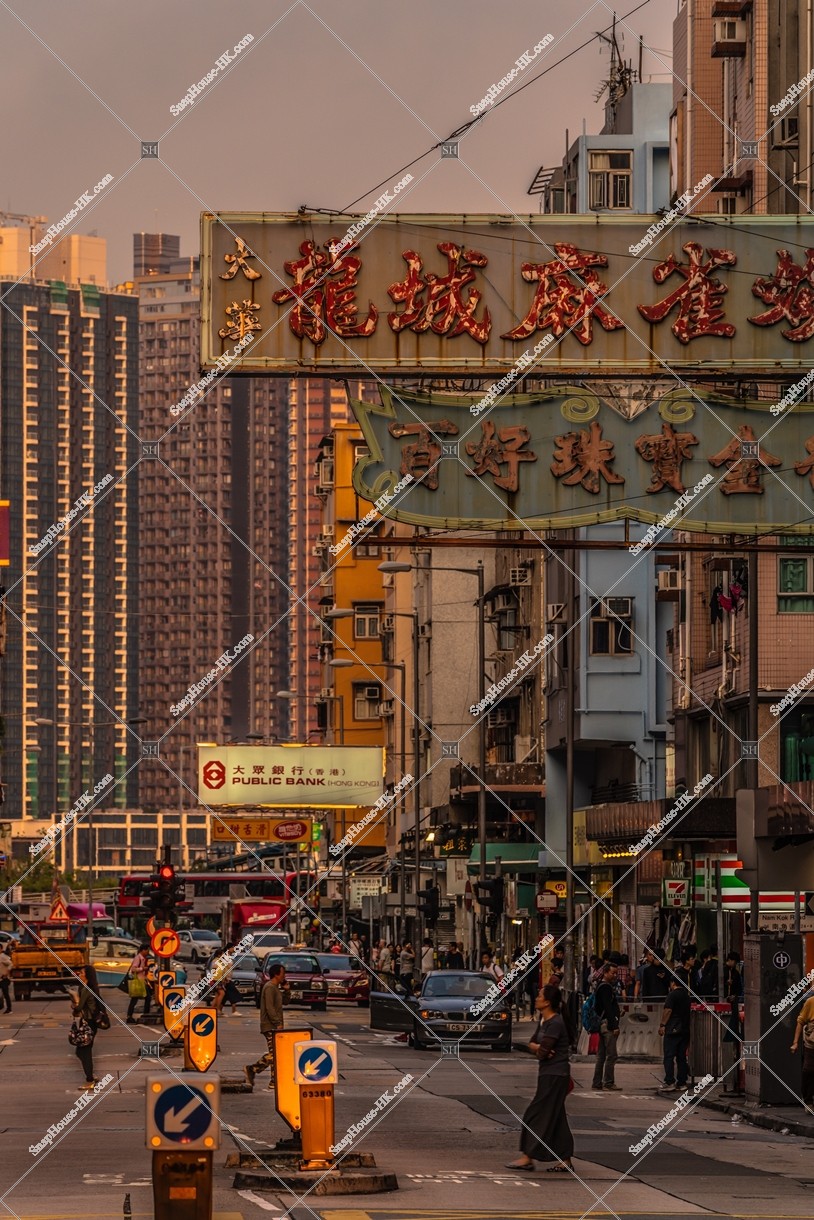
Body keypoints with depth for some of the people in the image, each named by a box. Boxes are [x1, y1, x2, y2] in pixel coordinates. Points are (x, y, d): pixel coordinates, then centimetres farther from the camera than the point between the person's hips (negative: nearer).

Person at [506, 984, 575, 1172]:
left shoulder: (555, 1024, -18)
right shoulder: (544, 1021, 12)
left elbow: (542, 1053, -21)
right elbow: (532, 1044, 13)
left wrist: (538, 1050, 2)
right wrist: (537, 1047, -9)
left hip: (555, 1075, -10)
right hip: (548, 1073, 10)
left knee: (538, 1114, -6)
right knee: (556, 1118, 10)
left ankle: (528, 1157, -2)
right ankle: (565, 1161, 13)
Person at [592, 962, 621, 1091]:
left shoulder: (603, 987, 20)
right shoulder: (606, 988, -12)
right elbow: (608, 1008, -19)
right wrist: (614, 1026, -21)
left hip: (603, 1026, 11)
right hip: (608, 1024, -11)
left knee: (601, 1056, 11)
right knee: (612, 1055, -9)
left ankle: (597, 1083, 14)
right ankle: (608, 1082, -9)